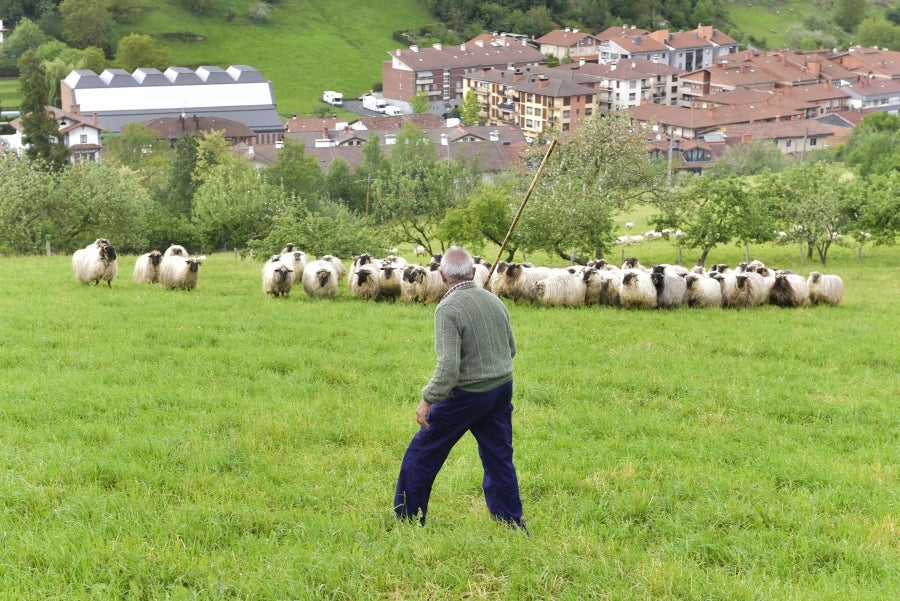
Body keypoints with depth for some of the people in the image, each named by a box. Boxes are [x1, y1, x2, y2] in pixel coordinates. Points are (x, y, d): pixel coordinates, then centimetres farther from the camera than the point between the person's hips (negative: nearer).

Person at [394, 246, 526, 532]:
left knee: (422, 454, 9)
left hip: (466, 394, -6)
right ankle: (514, 526, 12)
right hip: (502, 389, 6)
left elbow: (449, 366, -25)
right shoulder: (494, 301, 3)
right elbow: (511, 349, 14)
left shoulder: (448, 308, -19)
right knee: (499, 460, 12)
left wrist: (427, 400, -17)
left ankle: (406, 519, 17)